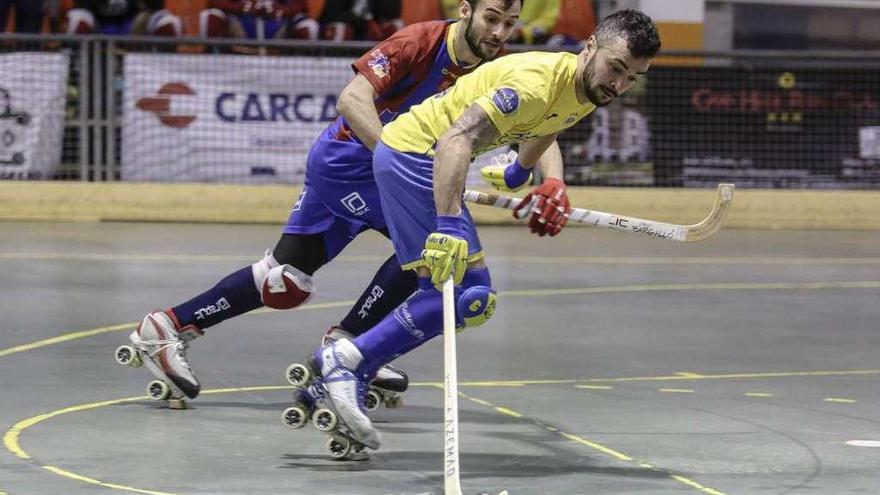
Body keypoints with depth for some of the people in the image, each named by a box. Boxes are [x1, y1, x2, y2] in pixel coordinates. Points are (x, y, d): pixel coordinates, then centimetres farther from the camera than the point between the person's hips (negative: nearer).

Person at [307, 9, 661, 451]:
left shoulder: (585, 93, 4)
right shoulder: (538, 81, -26)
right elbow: (456, 139, -37)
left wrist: (552, 182, 24)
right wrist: (448, 226, -44)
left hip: (428, 164, 10)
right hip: (411, 153, -10)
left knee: (475, 298, 9)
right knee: (461, 296, -19)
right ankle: (343, 361, -13)